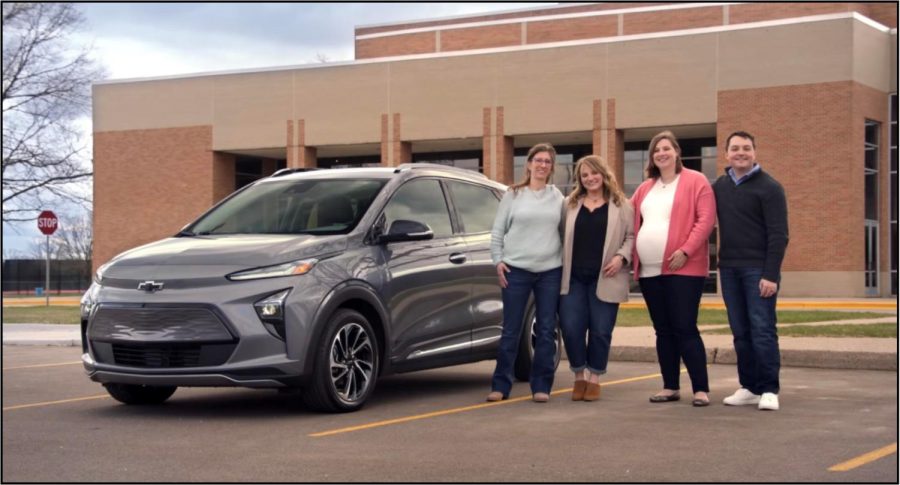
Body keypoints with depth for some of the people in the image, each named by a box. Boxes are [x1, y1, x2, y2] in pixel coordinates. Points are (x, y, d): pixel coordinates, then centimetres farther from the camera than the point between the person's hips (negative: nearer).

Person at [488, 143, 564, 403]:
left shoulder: (557, 197, 9)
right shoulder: (513, 195, 5)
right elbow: (497, 231, 6)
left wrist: (567, 262, 6)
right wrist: (498, 260, -4)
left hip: (550, 271, 2)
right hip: (516, 270, -1)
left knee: (546, 331, 3)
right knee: (511, 331, 1)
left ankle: (541, 386, 9)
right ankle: (501, 385, 8)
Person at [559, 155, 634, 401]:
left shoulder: (621, 205, 6)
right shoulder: (570, 204, 13)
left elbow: (631, 235, 5)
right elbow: (562, 236, 14)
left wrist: (621, 256, -11)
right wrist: (560, 269, 4)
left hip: (604, 279, -2)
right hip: (573, 278, 2)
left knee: (600, 331, 0)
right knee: (571, 328, -4)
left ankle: (594, 379, 15)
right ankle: (578, 376, 14)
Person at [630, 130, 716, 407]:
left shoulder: (695, 181, -2)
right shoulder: (645, 188, 18)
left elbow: (706, 219, -10)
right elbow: (632, 222, 22)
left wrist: (686, 250, -19)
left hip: (683, 268, -6)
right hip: (649, 270, 6)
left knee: (685, 329, -10)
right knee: (663, 330, 9)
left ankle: (701, 389, -6)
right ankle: (670, 387, 16)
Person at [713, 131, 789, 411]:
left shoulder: (769, 187, -4)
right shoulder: (720, 186, 12)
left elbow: (778, 235, -9)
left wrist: (771, 274, -16)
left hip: (758, 269, -5)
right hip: (729, 269, 5)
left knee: (762, 330, -6)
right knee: (741, 333, 7)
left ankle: (768, 390, -2)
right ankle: (749, 387, 13)